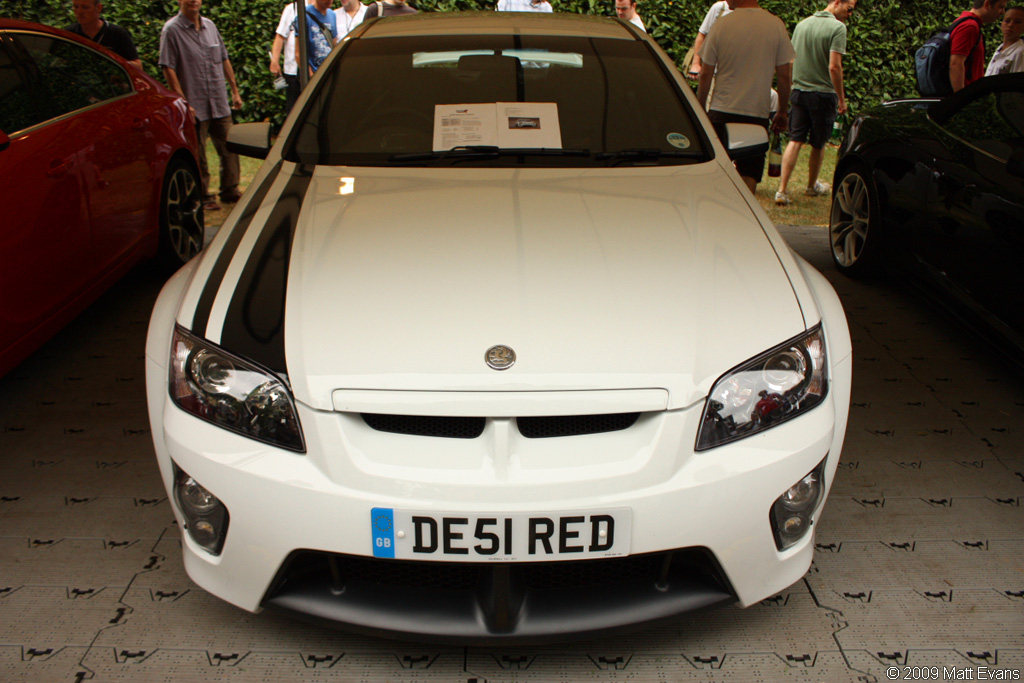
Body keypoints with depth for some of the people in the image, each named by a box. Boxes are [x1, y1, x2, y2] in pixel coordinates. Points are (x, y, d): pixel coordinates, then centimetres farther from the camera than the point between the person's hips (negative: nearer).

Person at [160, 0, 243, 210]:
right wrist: (183, 103, -17)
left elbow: (224, 60, 18)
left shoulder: (210, 26, 10)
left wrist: (235, 91, 16)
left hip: (220, 104, 5)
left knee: (229, 149, 10)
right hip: (195, 107, -5)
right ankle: (202, 196, 15)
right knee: (197, 155, 3)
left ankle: (230, 191, 23)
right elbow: (168, 68, -11)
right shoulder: (171, 29, -7)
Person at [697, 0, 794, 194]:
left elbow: (706, 74, -1)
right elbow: (784, 74, 0)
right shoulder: (776, 25, -2)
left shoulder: (721, 24, -5)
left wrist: (701, 109, 10)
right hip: (758, 112, 1)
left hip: (721, 112, 0)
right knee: (750, 173, 7)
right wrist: (783, 110, 12)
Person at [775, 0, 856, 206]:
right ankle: (812, 186, 28)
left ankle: (782, 190, -9)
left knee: (795, 141, 3)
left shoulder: (802, 24, 9)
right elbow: (834, 67, -18)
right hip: (823, 93, -5)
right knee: (818, 144, 12)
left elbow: (791, 61, 14)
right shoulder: (837, 27, -12)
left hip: (798, 91, 5)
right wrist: (841, 98, -11)